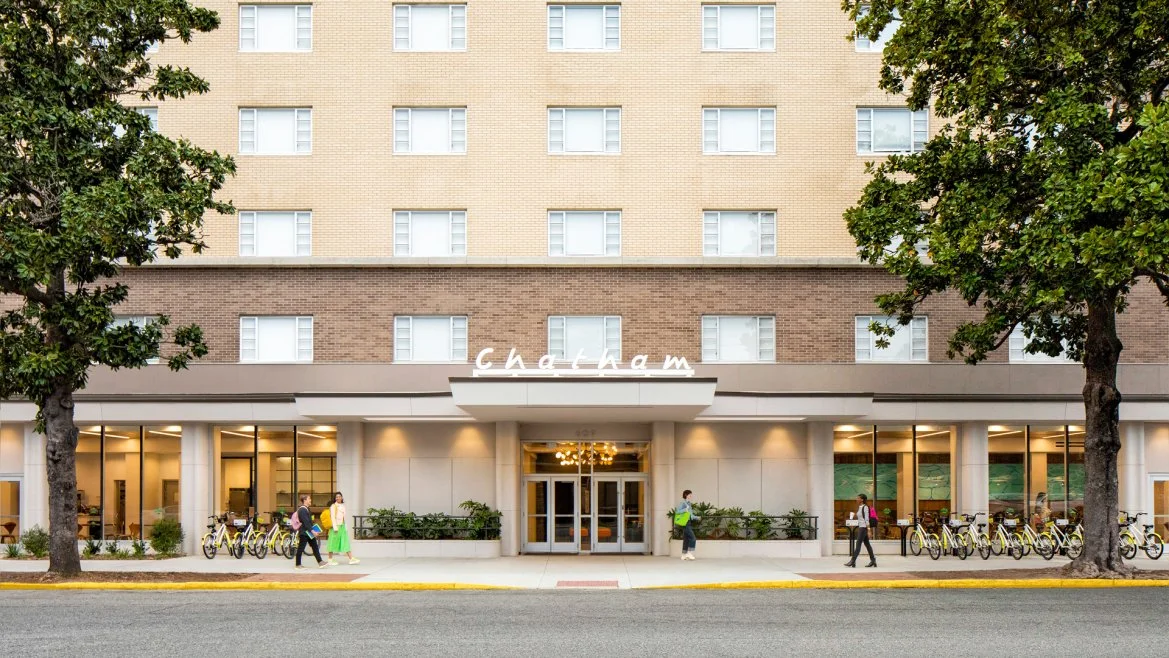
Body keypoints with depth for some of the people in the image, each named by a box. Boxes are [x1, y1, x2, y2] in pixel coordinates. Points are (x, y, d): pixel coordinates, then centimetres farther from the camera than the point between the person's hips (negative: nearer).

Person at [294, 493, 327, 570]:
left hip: (309, 532, 10)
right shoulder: (302, 510, -17)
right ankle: (298, 565, 7)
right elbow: (305, 522, -23)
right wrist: (312, 531, -24)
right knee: (301, 548, -1)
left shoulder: (306, 509, 15)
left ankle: (320, 562, 7)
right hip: (304, 532, -10)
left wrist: (312, 530, 18)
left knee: (315, 547, 7)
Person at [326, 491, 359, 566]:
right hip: (336, 526, -6)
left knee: (346, 542, 3)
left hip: (342, 526, 6)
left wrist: (346, 528, 15)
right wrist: (335, 527, -18)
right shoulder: (333, 506, -5)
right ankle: (330, 560, 4)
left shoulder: (343, 506, 15)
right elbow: (332, 517, -11)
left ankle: (351, 559, 1)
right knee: (333, 543, -2)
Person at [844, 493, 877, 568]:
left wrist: (868, 530, -18)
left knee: (858, 544, -10)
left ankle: (853, 561, -12)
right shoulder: (860, 508, 15)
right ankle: (873, 560, 14)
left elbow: (867, 519, -15)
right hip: (860, 527, 9)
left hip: (863, 527, -9)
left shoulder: (865, 507, -11)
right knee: (867, 544, 10)